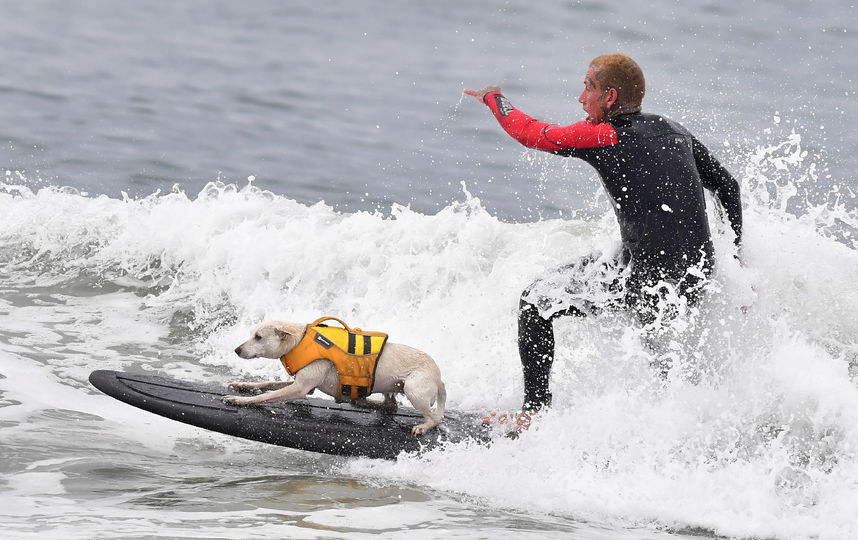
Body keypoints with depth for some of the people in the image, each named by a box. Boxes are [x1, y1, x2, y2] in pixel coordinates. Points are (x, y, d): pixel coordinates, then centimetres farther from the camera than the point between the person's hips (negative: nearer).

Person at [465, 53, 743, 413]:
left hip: (647, 277, -7)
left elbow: (530, 133, 2)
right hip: (697, 281, 7)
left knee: (535, 303, 6)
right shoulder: (675, 132, 11)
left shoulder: (605, 136, -8)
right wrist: (738, 257, 20)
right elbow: (727, 186, 14)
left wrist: (493, 97, 20)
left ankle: (535, 409, 7)